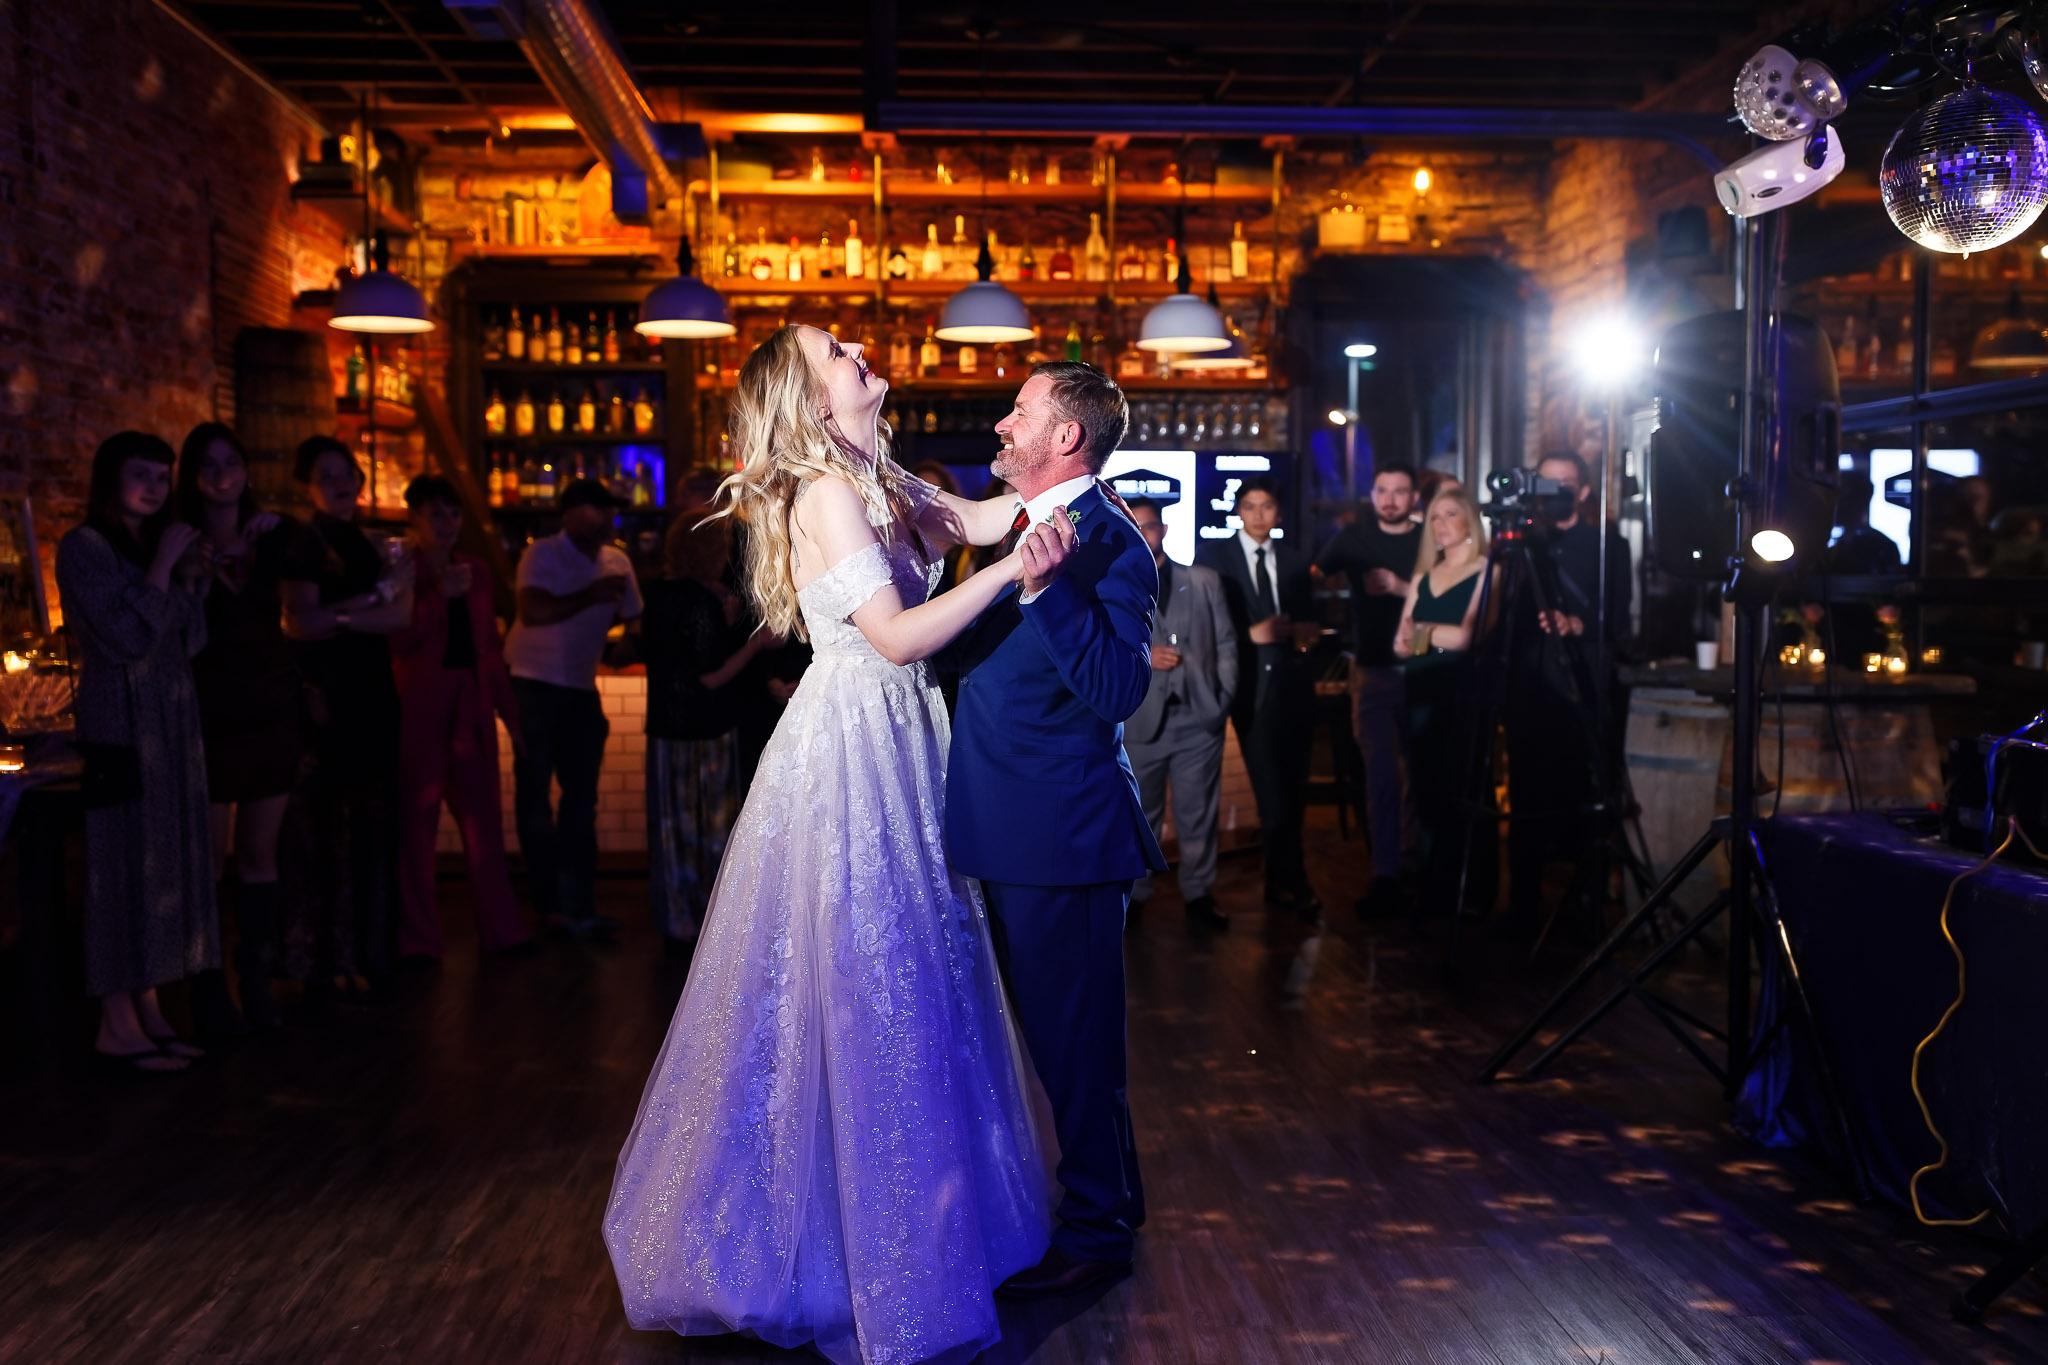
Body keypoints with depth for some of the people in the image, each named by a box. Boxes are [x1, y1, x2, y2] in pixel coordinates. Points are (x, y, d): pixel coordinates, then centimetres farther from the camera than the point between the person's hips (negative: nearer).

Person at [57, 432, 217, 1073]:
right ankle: (117, 1025, -2)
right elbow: (127, 638, -16)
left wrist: (190, 580, 1)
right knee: (125, 864, -7)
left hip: (173, 721, 8)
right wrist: (164, 567, -12)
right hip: (121, 724, -8)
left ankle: (148, 1009, 14)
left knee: (166, 862, 8)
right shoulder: (84, 546, -6)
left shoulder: (157, 543, 16)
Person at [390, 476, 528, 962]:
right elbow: (397, 641, -10)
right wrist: (439, 595, -19)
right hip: (420, 708, -5)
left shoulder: (473, 569, 15)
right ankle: (418, 939, 4)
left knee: (484, 820, 6)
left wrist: (509, 710, 15)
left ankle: (500, 928, 13)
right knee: (417, 821, -2)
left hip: (471, 706, 5)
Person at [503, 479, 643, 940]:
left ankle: (576, 906, 12)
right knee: (535, 793, 2)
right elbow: (533, 612, -28)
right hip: (533, 683, -6)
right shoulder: (542, 554, -13)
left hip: (580, 687, 6)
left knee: (582, 795, 6)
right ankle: (552, 904, 10)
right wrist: (590, 596, -29)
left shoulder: (617, 562, 4)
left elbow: (633, 619, 11)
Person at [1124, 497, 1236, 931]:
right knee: (1140, 816, 8)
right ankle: (1133, 895, 18)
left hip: (1198, 716, 1)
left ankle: (1199, 894, 16)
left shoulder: (1204, 581, 10)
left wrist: (1223, 697, -1)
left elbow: (1226, 643, 9)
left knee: (1198, 815, 6)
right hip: (1140, 720, -1)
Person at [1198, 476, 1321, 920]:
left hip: (1292, 683, 4)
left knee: (1293, 786, 10)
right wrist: (1252, 634, -15)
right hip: (1251, 684, -4)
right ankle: (1290, 882, 5)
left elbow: (1306, 619, 15)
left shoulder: (1295, 560, 13)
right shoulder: (1212, 555, 0)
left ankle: (1281, 880, 22)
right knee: (1273, 790, -6)